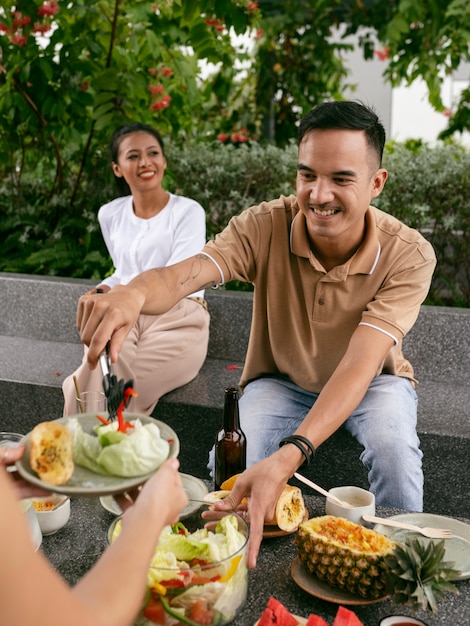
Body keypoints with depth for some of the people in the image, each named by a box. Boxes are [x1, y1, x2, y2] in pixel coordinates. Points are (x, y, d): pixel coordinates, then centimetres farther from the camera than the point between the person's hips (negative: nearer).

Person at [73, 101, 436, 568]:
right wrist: (132, 293, -65)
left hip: (372, 381, 0)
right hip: (281, 379, 1)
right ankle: (254, 562, 5)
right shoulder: (265, 226, -24)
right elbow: (181, 276, -39)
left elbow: (358, 365, -37)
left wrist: (289, 456, -53)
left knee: (393, 447, -32)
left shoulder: (410, 255, -27)